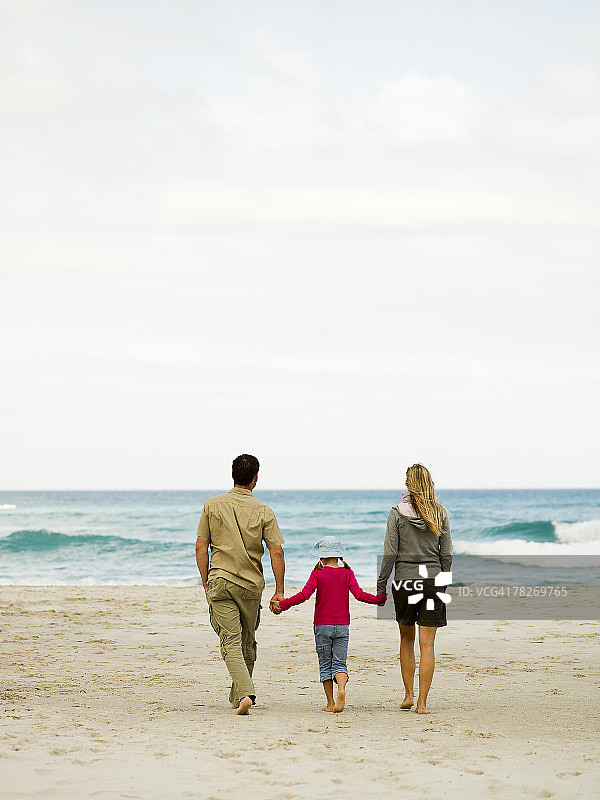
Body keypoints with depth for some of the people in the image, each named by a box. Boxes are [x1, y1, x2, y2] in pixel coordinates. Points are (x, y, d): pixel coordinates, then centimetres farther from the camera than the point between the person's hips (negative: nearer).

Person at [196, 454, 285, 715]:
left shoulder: (213, 505, 0)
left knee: (231, 643, -5)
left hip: (220, 582, -1)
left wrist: (206, 583, 11)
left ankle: (245, 694, -22)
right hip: (251, 585, 1)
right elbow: (276, 552, -5)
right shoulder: (263, 511, -3)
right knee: (247, 645, 16)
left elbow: (201, 546, 1)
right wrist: (279, 592, 1)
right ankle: (237, 698, 26)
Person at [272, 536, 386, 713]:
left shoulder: (317, 574, -4)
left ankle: (330, 703, 6)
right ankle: (341, 688, -26)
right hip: (342, 626, 1)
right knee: (339, 663, 4)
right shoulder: (347, 573, 1)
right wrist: (380, 599, 3)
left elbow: (304, 594, -14)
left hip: (322, 625, -1)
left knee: (325, 665, 8)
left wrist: (282, 604, -9)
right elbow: (359, 595, -8)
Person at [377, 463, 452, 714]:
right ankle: (422, 702, -1)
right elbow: (447, 554, 3)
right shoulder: (440, 514, 1)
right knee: (427, 645, 2)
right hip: (432, 581, 1)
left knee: (406, 638, 18)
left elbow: (390, 553, -5)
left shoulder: (397, 513, -5)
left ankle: (409, 695, 18)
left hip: (404, 581, -1)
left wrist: (381, 585, 2)